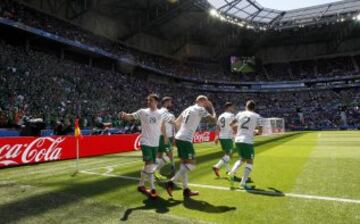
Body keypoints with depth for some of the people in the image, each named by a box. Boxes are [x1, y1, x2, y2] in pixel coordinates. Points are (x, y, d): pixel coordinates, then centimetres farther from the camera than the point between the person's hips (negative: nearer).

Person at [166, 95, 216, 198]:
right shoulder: (200, 109, -2)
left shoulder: (188, 109, 20)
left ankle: (186, 190, 17)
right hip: (185, 139, -9)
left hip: (178, 138, 9)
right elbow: (214, 119, -5)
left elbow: (176, 122, 24)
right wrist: (212, 108, 10)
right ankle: (171, 182, -9)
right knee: (191, 164, -3)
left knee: (184, 163, 13)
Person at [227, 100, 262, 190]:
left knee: (242, 159, 25)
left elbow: (231, 124, 15)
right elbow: (260, 132, 0)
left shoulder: (240, 113, 10)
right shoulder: (257, 116, 2)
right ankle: (243, 183, 2)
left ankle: (232, 173, 6)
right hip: (247, 141, -4)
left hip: (238, 140, 5)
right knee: (250, 162, 9)